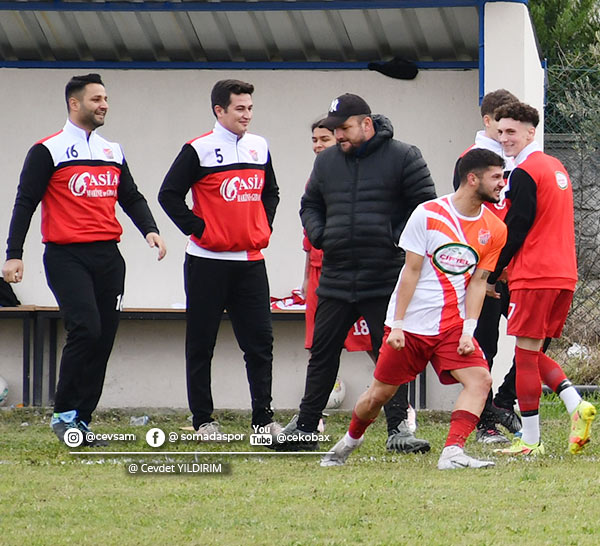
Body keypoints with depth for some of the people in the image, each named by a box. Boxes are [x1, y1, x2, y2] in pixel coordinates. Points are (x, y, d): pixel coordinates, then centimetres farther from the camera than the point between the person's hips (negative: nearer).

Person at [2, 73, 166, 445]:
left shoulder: (113, 152, 16)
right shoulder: (48, 151, -2)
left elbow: (131, 198, 20)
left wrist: (150, 229, 1)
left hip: (108, 257, 6)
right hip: (67, 257, -6)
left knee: (104, 338, 2)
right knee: (86, 329, -20)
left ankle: (82, 420, 9)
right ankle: (64, 413, -8)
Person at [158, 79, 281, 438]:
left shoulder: (260, 147, 10)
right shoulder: (199, 150, -7)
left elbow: (271, 192, 23)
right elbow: (170, 195, -7)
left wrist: (263, 228, 9)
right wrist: (198, 230, -12)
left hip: (251, 261, 5)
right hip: (208, 263, -5)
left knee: (260, 341, 2)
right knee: (201, 344, 3)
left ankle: (264, 418, 7)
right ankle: (203, 419, 9)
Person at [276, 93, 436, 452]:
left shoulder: (403, 158, -3)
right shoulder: (327, 162, 12)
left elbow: (426, 205, -2)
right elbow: (310, 204, 23)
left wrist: (399, 240, -11)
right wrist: (318, 234, 3)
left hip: (386, 279, -4)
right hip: (336, 279, 4)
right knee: (322, 354, 7)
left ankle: (399, 429, 3)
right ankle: (305, 427, 14)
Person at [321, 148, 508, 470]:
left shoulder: (494, 229, 1)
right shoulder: (428, 214, -10)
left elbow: (478, 282, 3)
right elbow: (411, 271, -7)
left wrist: (468, 330, -8)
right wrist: (397, 325, -10)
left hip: (453, 326, 3)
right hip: (410, 323, -3)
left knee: (480, 379, -19)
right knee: (380, 393, 5)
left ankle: (452, 453, -22)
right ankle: (351, 439, 32)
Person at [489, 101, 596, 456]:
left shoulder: (525, 172, -11)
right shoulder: (557, 167, 16)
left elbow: (516, 229, -13)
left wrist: (492, 275, -5)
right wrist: (509, 266, 22)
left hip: (534, 278, -9)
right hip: (565, 276, 9)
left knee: (526, 355, -3)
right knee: (536, 353, 16)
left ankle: (531, 441, -3)